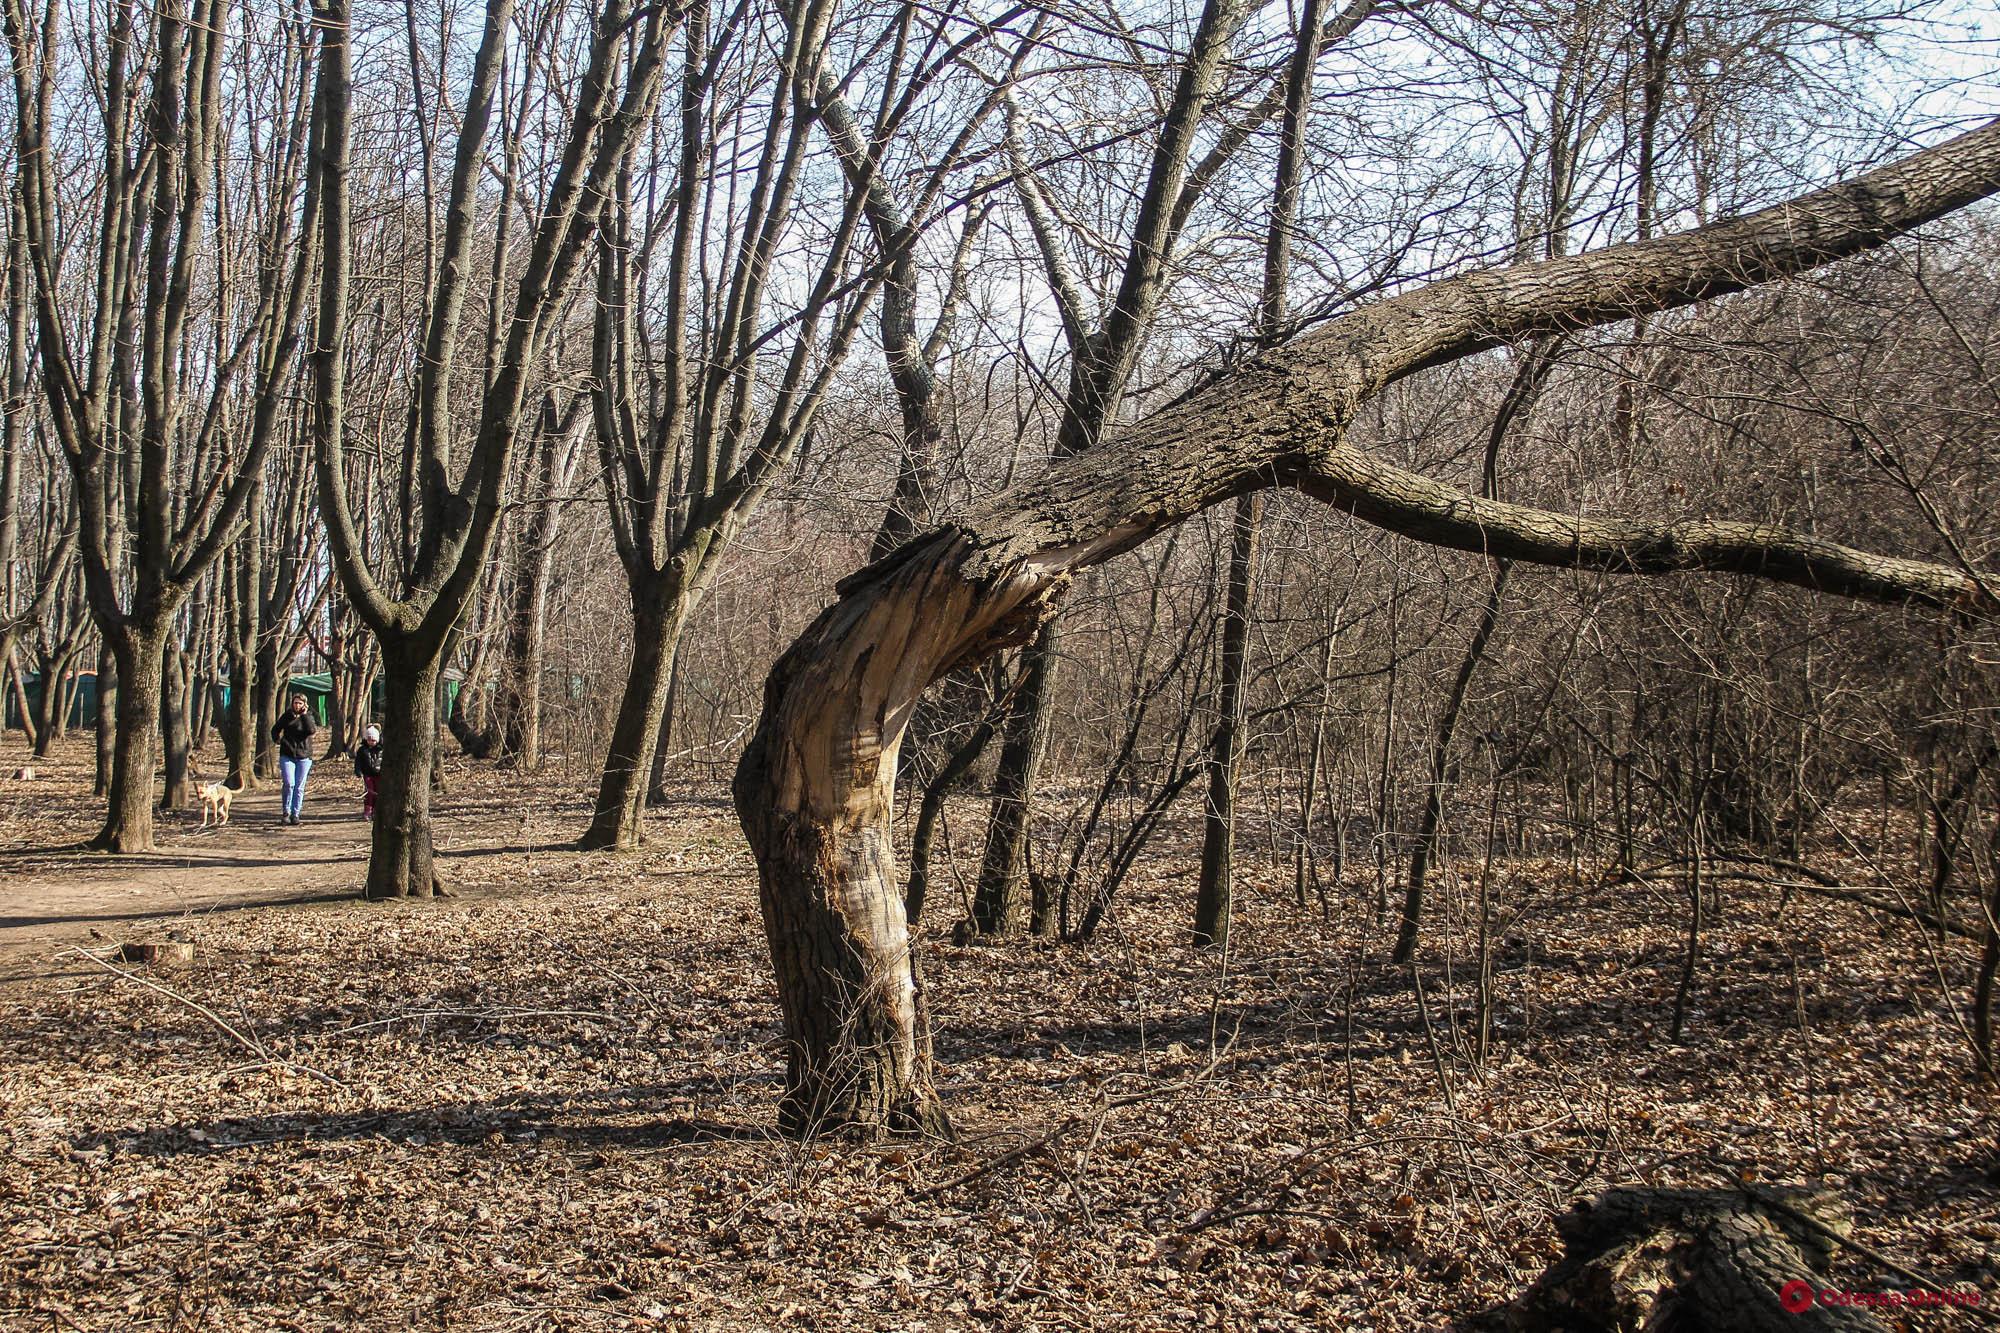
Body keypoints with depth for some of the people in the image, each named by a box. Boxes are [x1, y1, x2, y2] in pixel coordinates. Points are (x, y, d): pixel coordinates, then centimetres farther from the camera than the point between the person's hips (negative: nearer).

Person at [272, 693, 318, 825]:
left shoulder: (308, 717, 4)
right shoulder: (287, 716, 6)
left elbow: (311, 730, -17)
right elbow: (275, 730, 18)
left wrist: (304, 715, -14)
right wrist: (278, 740, 2)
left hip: (304, 756, 0)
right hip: (287, 756, 0)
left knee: (299, 787, 1)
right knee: (289, 784, -14)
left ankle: (295, 814, 8)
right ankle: (287, 812, 0)